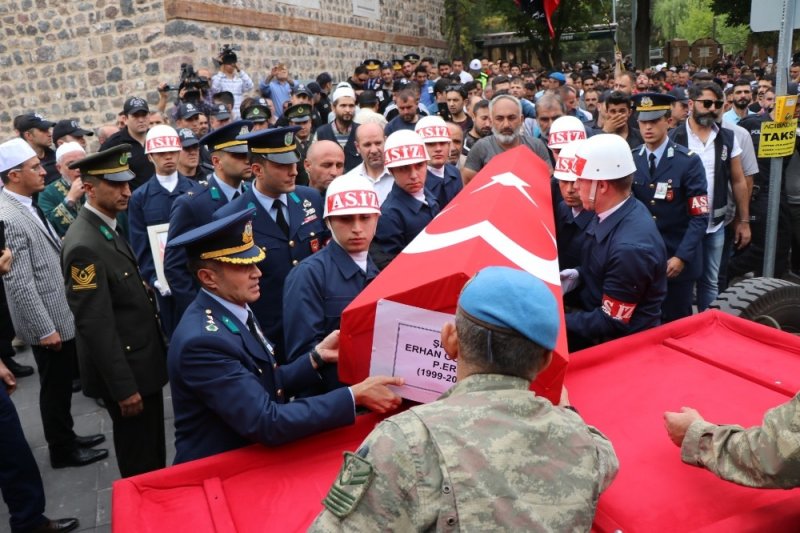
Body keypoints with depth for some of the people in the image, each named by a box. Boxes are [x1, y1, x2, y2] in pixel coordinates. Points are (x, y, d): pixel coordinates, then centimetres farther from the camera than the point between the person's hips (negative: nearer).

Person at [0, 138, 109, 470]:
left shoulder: (27, 206, 6)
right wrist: (45, 329, -20)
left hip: (61, 314, 9)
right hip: (48, 321, -8)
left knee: (63, 384, 21)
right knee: (55, 387, 9)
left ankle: (66, 437, 39)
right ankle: (62, 450, 27)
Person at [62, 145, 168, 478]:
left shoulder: (106, 227, 6)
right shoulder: (85, 244, -25)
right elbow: (95, 325, -25)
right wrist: (123, 387, -22)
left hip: (141, 360, 9)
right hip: (125, 371, -9)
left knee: (153, 450, 25)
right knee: (141, 460, 10)